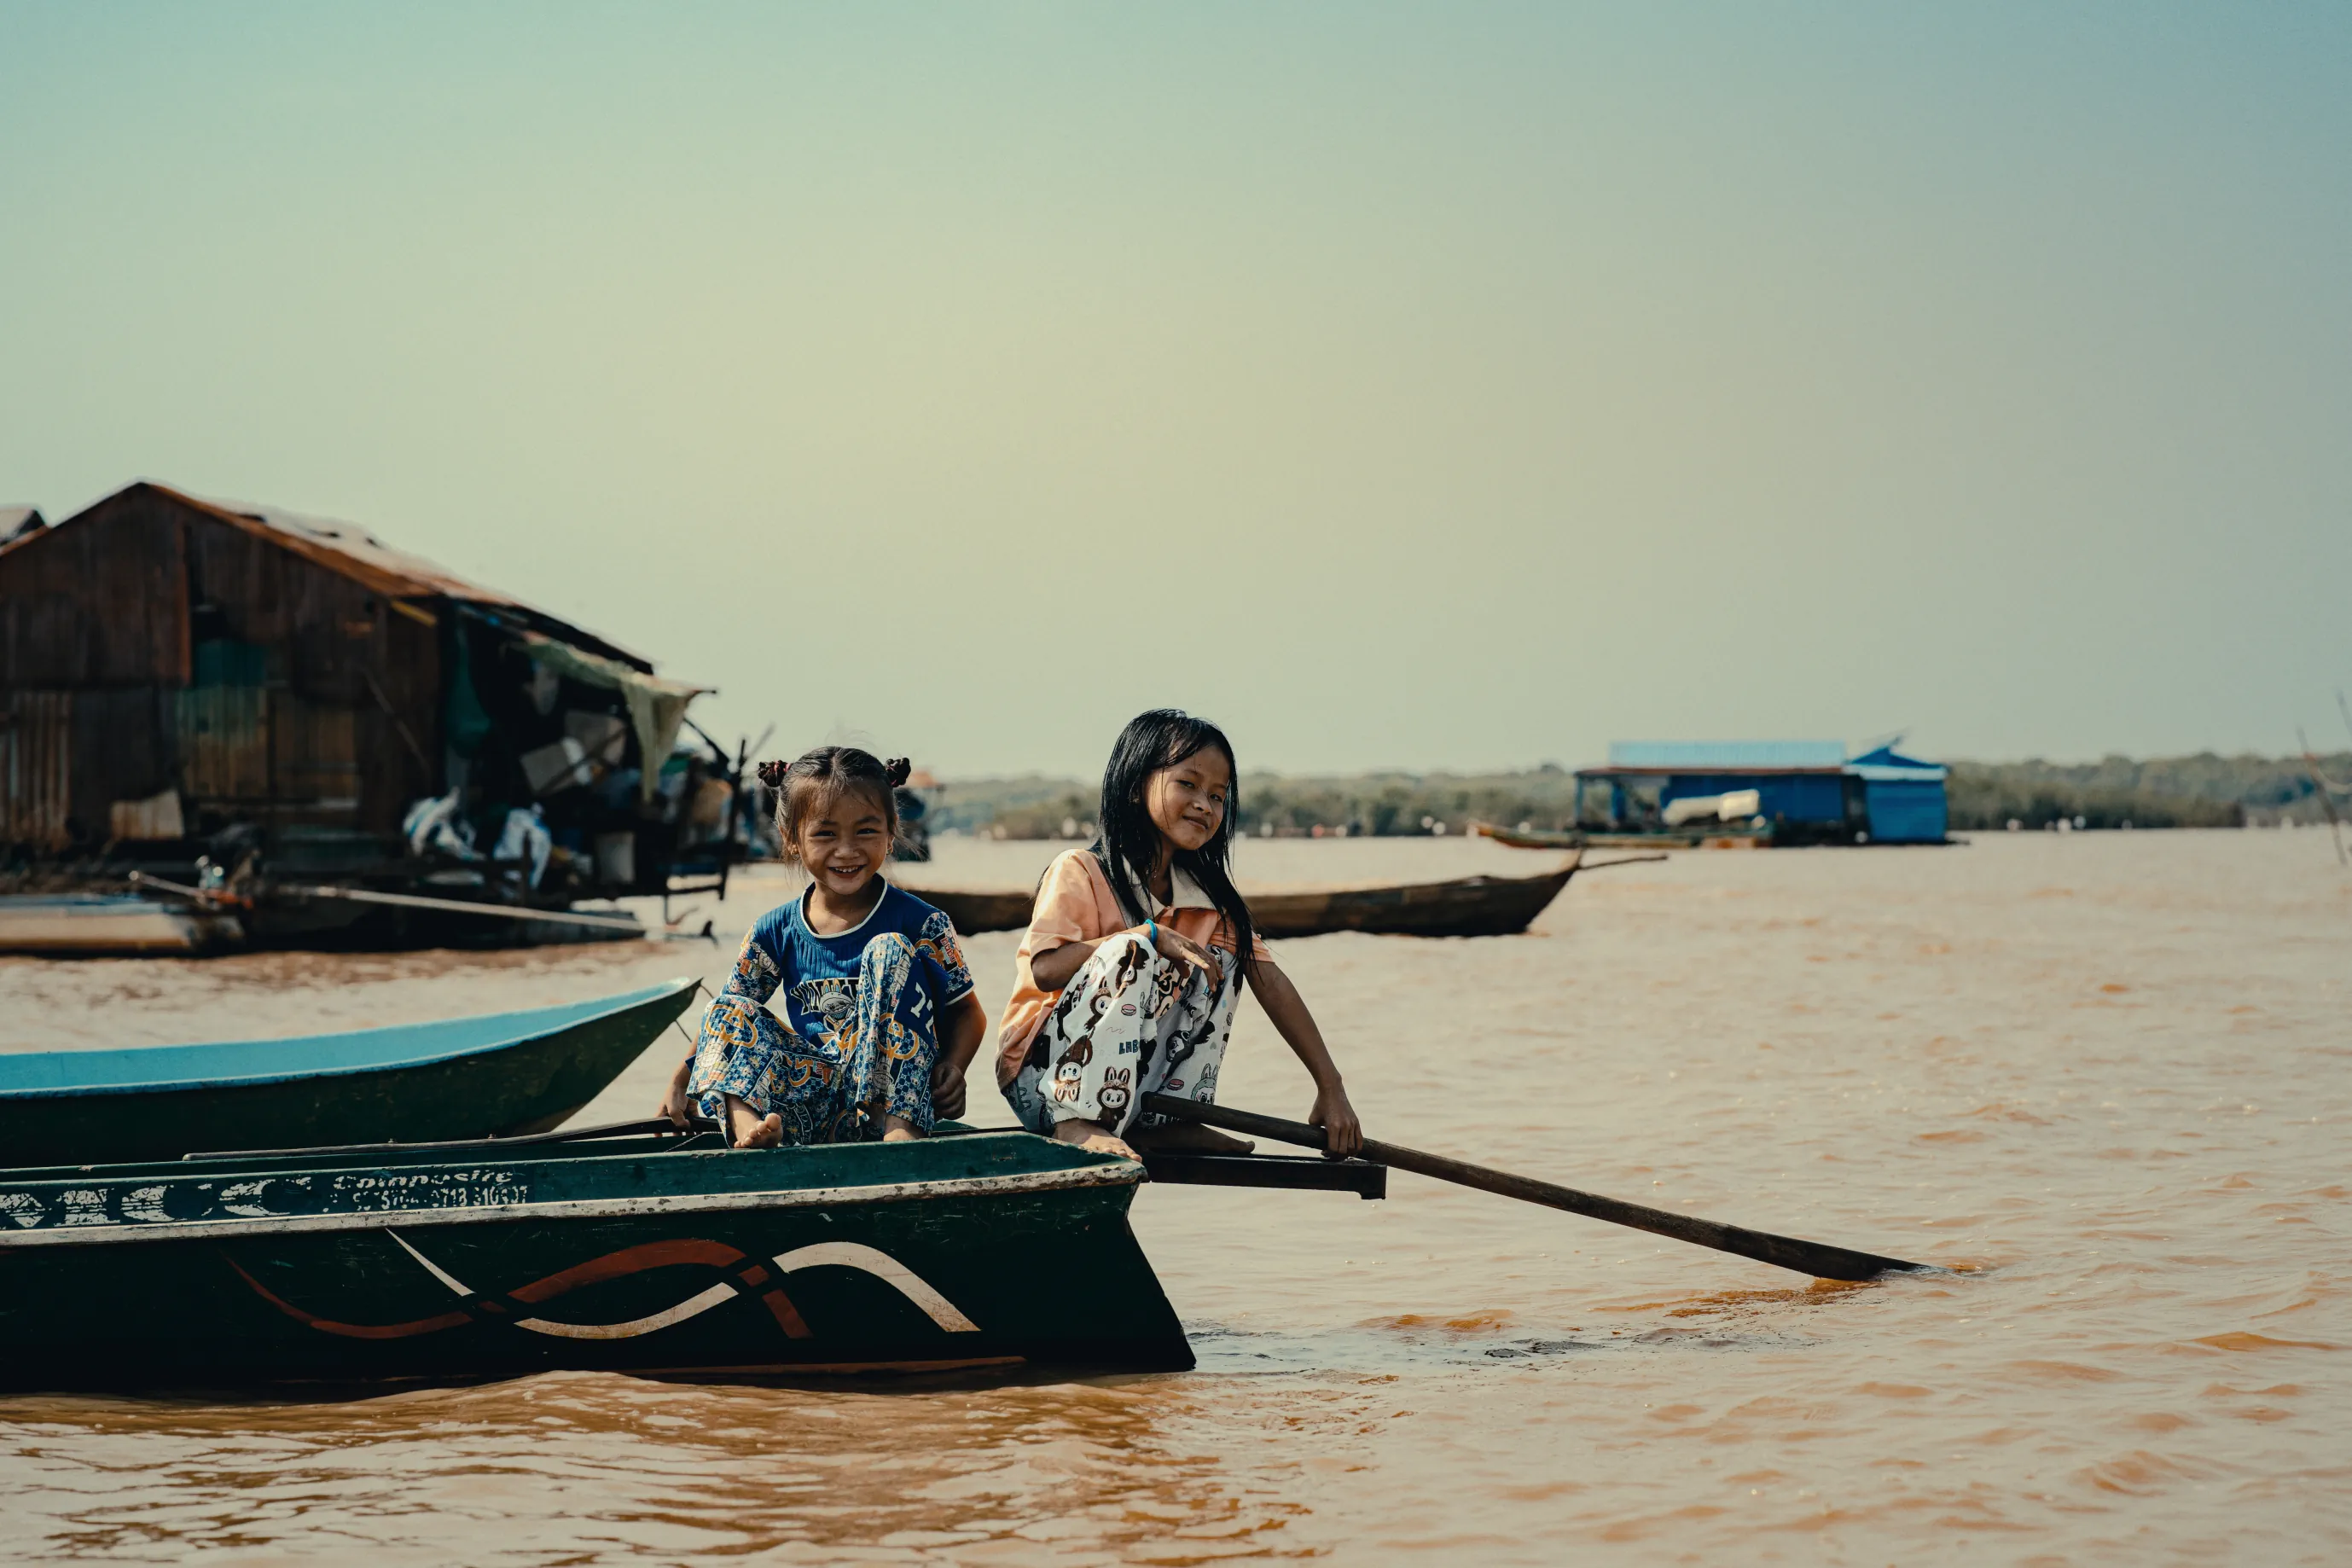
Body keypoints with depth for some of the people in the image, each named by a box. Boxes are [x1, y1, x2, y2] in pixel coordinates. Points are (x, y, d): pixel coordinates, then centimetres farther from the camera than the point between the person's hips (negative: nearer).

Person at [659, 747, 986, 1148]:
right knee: (732, 1009, -9)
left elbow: (967, 1011, 4)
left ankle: (901, 1127, -34)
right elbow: (728, 1013, 18)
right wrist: (682, 1080, 5)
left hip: (890, 1089, -4)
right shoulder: (776, 932, 7)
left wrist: (952, 1066, -17)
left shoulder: (920, 923, -2)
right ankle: (748, 1125, -37)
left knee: (889, 952, -20)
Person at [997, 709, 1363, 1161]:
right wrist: (1149, 935, -28)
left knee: (1220, 962, -1)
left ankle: (1164, 1120, -5)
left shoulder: (1209, 894, 7)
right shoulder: (1079, 872, -12)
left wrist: (1331, 1088, -6)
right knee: (1131, 952, -26)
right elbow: (1043, 969, -25)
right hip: (1043, 1078, -7)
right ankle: (1080, 1122, -30)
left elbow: (1269, 983, 1)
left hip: (1131, 1082, 7)